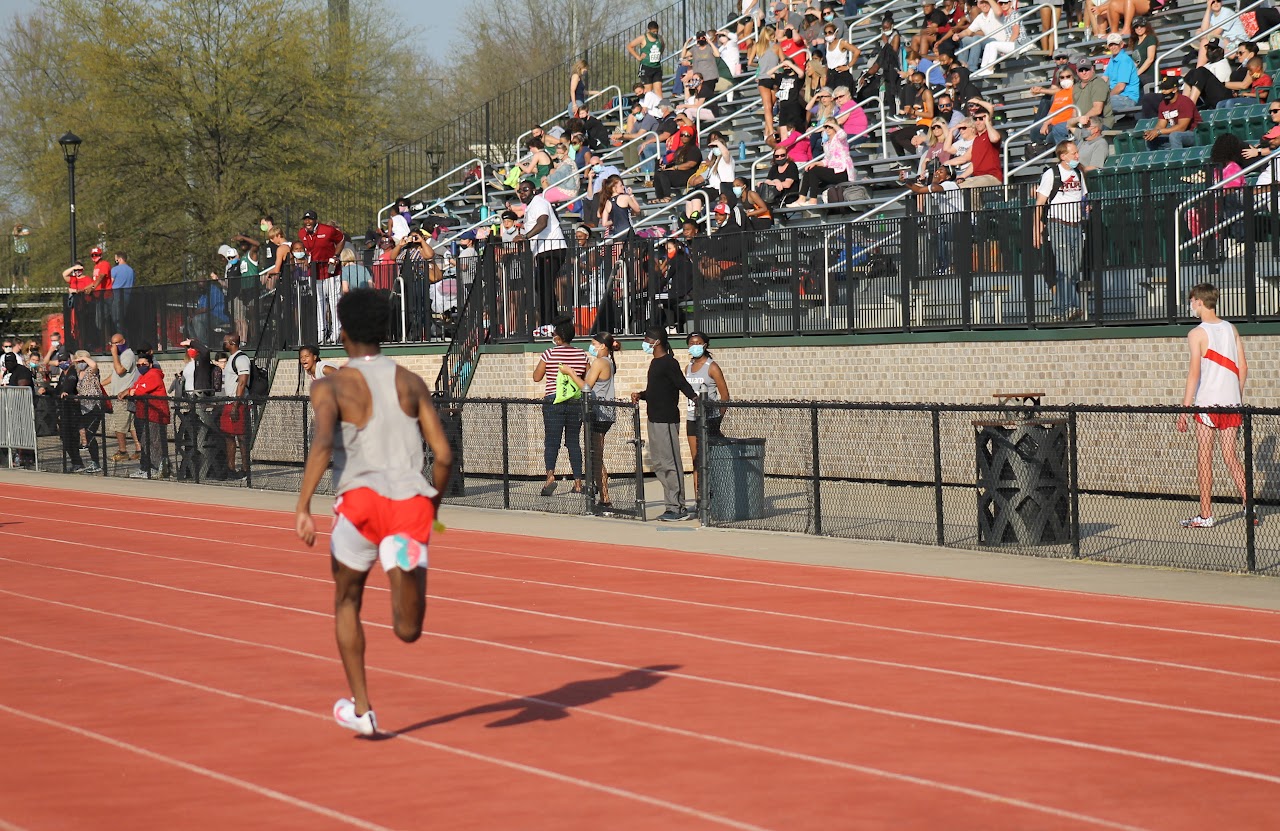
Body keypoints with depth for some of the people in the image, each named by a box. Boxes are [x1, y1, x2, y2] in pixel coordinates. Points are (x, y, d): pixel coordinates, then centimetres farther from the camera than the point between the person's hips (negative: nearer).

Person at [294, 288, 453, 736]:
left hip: (361, 500, -1)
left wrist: (303, 507, -19)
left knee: (347, 603, 25)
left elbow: (323, 442, -16)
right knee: (408, 630, -4)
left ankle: (360, 708, 25)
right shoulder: (412, 383, 14)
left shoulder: (331, 386, 4)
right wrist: (432, 509, 24)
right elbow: (443, 455, 9)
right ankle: (404, 558, -36)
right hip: (412, 502, 1)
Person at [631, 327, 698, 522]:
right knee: (658, 463, 11)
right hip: (655, 419, 10)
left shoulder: (669, 363, -11)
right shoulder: (655, 363, 18)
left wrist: (694, 397, -37)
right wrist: (641, 395, 14)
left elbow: (682, 384, -21)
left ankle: (678, 508, -6)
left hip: (667, 420, -10)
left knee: (670, 463, -8)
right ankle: (671, 505, 15)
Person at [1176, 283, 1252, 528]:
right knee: (1230, 457, 11)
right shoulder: (1231, 329, 9)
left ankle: (1206, 515, 3)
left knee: (1204, 459, 1)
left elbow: (1194, 372, -15)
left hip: (1207, 404, -6)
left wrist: (1185, 408, -15)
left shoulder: (1197, 334, -9)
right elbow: (1243, 368, 10)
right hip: (1231, 402, 6)